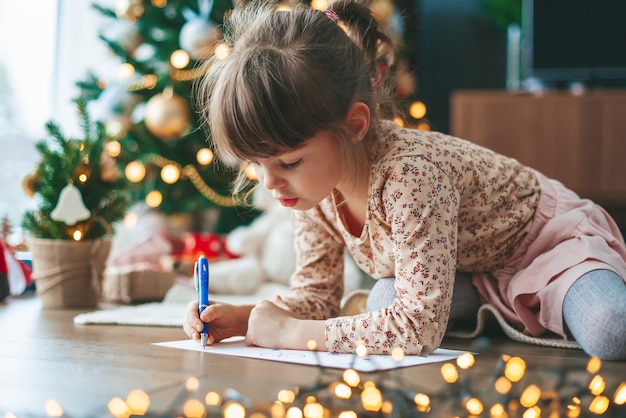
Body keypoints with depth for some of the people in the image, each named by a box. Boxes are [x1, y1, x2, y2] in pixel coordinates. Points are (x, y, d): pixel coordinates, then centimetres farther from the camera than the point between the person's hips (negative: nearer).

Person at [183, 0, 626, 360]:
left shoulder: (411, 174, -41)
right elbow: (318, 295, -5)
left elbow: (419, 327, -44)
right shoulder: (313, 183, -16)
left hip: (553, 239, -7)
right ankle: (488, 313, 3)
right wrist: (240, 317, -23)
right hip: (470, 272, 8)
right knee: (384, 304, -20)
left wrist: (289, 332, -39)